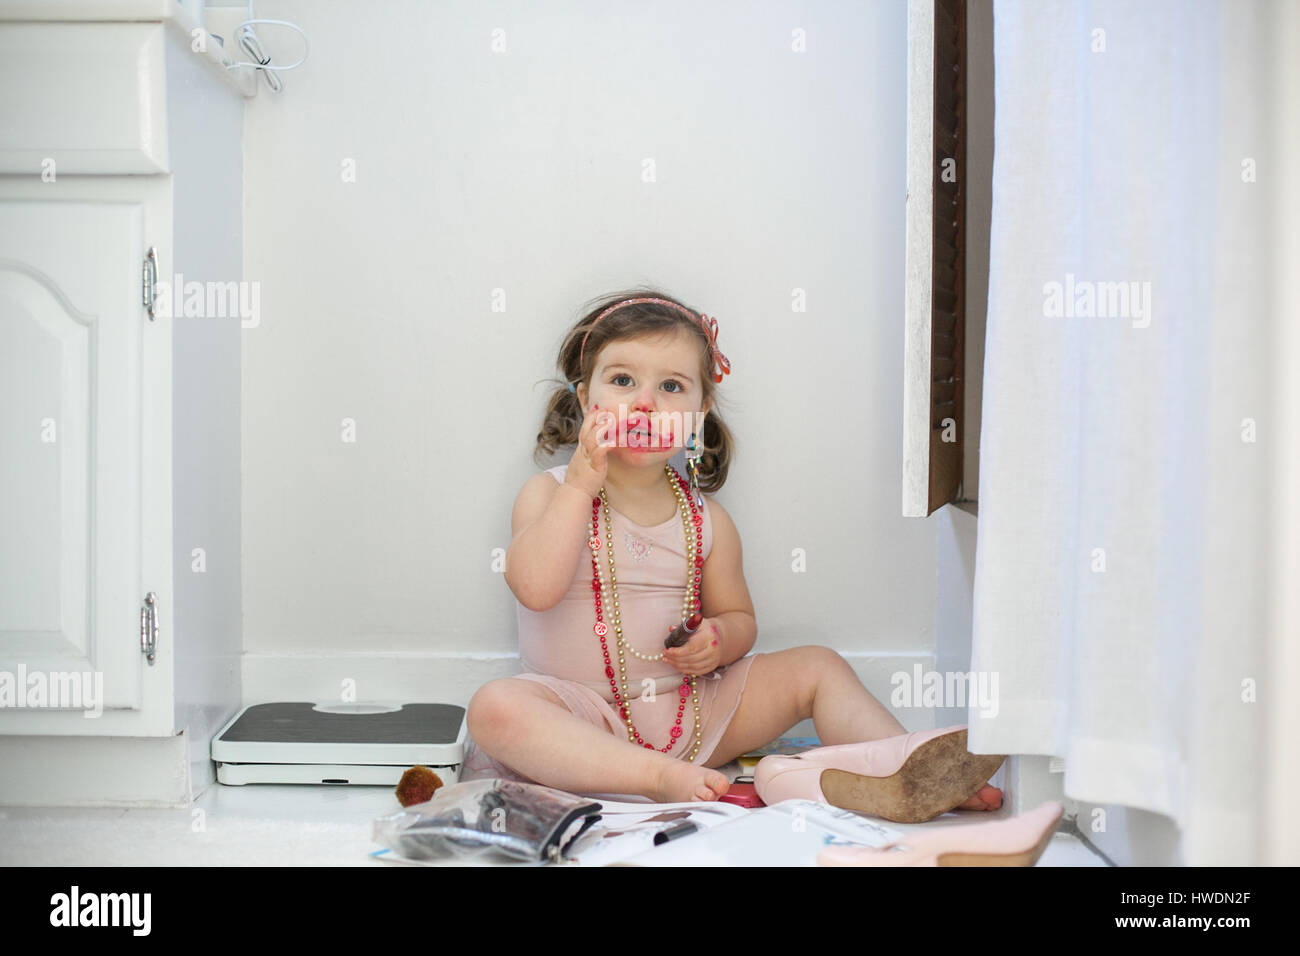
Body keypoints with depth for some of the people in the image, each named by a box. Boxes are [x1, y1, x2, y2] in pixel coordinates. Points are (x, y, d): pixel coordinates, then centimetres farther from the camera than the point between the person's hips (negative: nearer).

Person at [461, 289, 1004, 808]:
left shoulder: (707, 520, 4)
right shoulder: (548, 494, -4)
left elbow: (738, 616, 14)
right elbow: (536, 589, -22)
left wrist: (719, 640, -10)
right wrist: (582, 484, -21)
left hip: (689, 713, 4)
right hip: (583, 722, -3)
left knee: (816, 667, -5)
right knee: (494, 706, -34)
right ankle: (662, 779, -37)